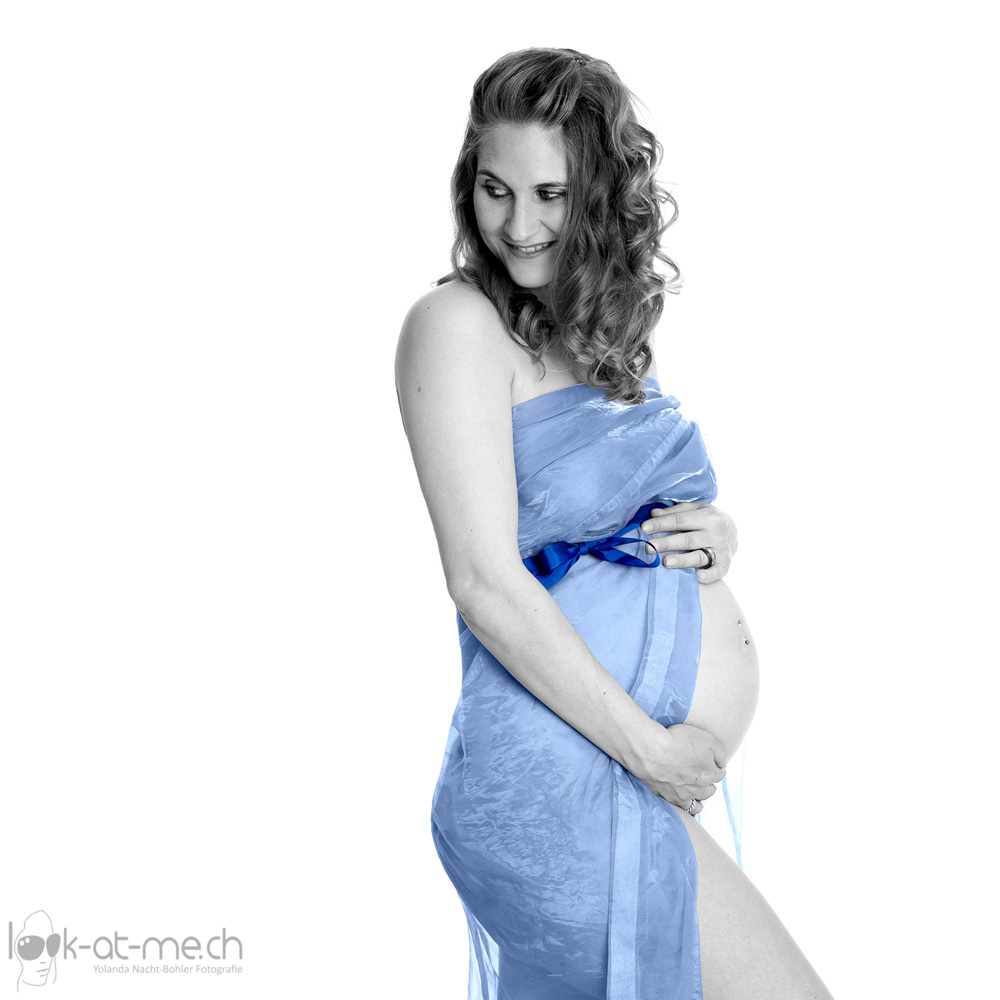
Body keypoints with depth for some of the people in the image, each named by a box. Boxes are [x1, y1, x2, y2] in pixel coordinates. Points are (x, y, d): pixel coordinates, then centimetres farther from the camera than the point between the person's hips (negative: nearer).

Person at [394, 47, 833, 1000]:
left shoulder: (610, 333, 14)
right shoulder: (456, 323, -9)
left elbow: (671, 505, 25)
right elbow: (486, 584, -16)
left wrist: (716, 538, 0)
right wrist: (648, 748, -14)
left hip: (652, 780, 8)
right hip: (563, 779, -8)